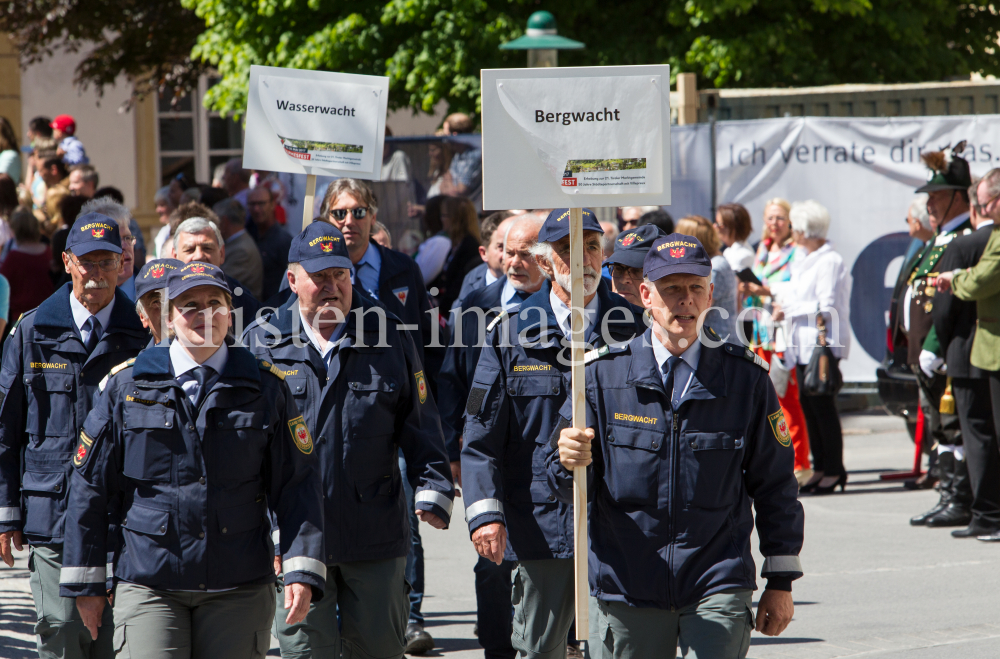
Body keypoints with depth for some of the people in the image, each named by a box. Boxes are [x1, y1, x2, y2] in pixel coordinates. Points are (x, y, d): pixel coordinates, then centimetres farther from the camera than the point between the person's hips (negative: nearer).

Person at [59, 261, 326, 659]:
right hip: (147, 583, -1)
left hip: (239, 589, 1)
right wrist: (85, 582, 6)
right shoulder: (126, 385, 3)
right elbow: (90, 488, 8)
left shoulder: (265, 387, 5)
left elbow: (297, 487, 5)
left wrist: (302, 571, -5)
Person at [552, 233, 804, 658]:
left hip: (717, 585, -1)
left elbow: (774, 483, 10)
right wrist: (569, 463, -21)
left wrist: (781, 581, 9)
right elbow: (574, 491, 3)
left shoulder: (745, 378, 3)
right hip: (626, 589, 1)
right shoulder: (603, 373, 1)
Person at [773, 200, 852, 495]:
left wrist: (788, 311, -9)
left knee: (823, 406, -7)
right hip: (803, 345, 9)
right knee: (808, 406, 8)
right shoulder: (804, 262, 19)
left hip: (822, 345, -9)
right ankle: (820, 468, 13)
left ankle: (834, 470, -1)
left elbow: (825, 308, -16)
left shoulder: (830, 262, -11)